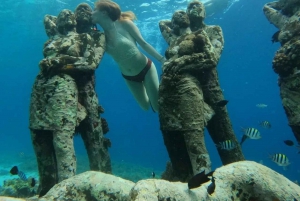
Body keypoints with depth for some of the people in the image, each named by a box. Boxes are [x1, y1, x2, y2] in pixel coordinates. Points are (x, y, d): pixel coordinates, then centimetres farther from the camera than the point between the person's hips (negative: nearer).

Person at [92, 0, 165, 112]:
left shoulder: (124, 23, -15)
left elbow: (143, 43, -11)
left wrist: (163, 60, -12)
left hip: (146, 68, -4)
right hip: (128, 77, 4)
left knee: (158, 106, 1)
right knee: (145, 107, 15)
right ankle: (148, 91, 43)